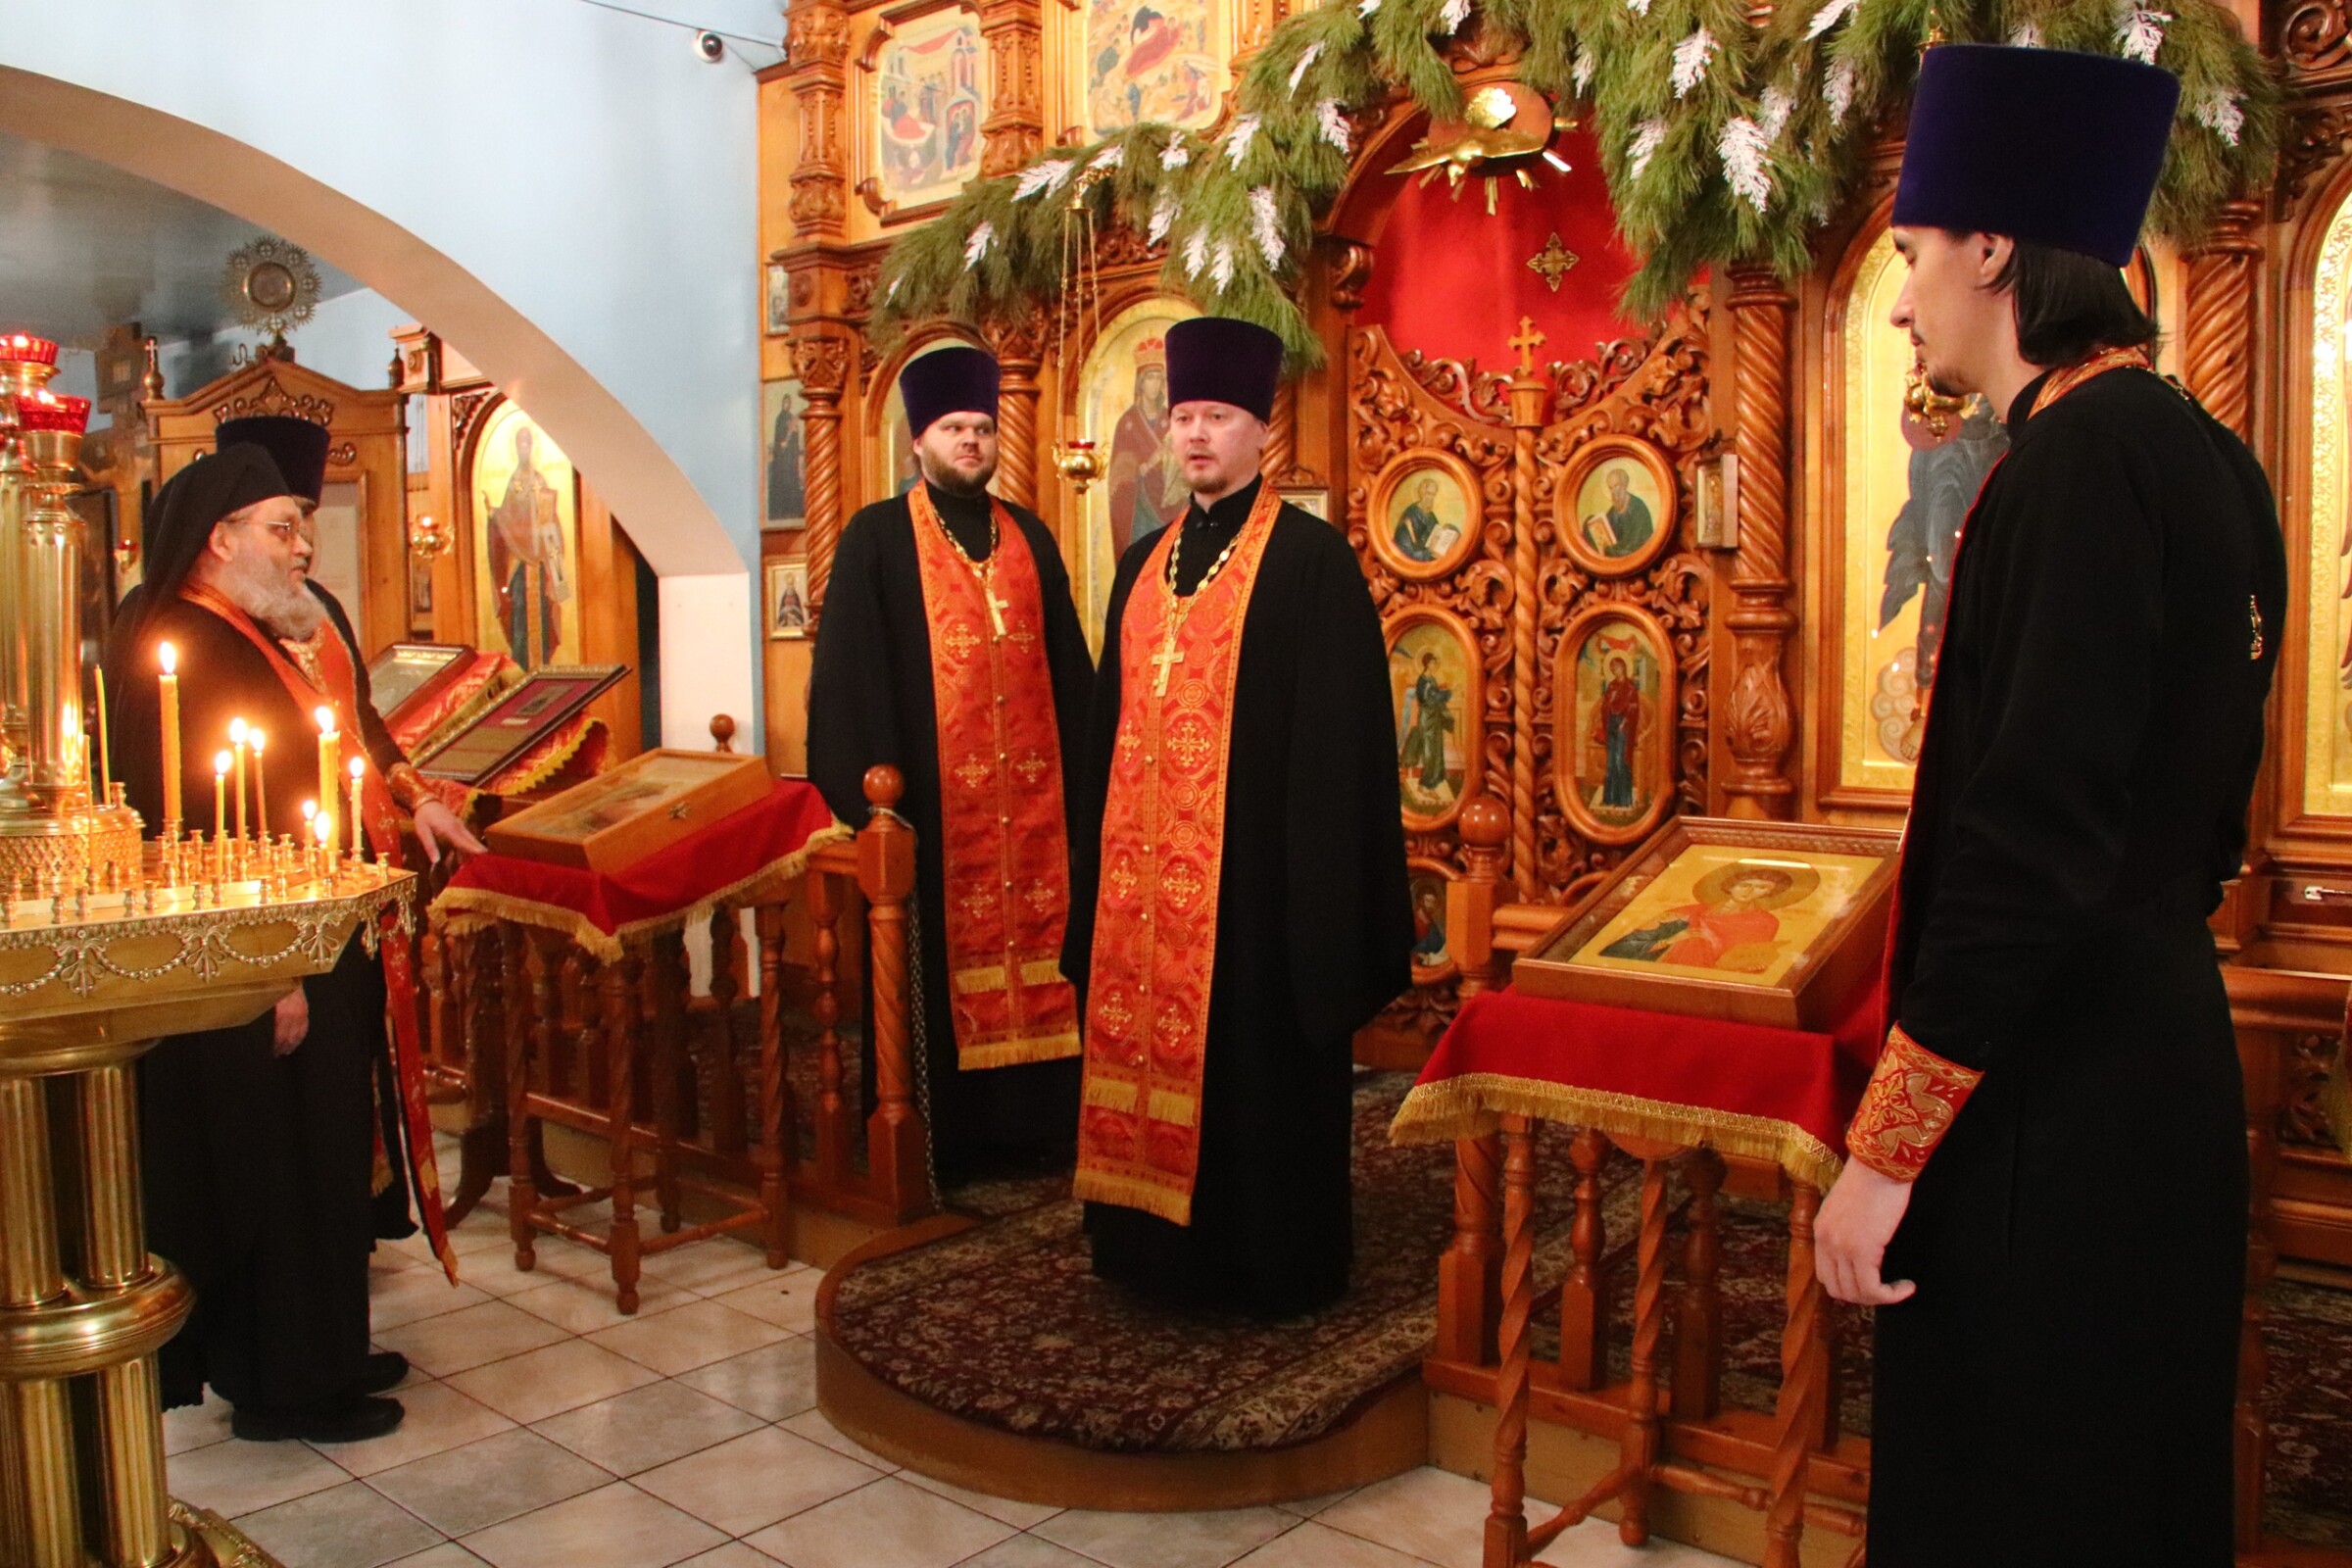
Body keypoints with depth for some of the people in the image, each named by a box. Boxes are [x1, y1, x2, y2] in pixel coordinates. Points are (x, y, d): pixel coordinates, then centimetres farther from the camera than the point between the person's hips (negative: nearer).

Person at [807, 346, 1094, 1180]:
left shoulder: (1028, 537, 14)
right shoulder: (877, 538, 0)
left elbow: (1068, 663, 15)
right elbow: (850, 673, -6)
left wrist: (1080, 768, 9)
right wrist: (870, 787, -14)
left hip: (1032, 787, 4)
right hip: (931, 792, -4)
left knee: (1032, 939, 6)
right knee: (942, 955, 1)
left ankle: (1028, 1120, 18)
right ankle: (936, 1134, 11)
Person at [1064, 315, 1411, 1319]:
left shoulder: (1311, 557, -6)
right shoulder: (1143, 563, 14)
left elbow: (1337, 733, -11)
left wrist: (1318, 881, -15)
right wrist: (1096, 852, 13)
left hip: (1253, 861, -6)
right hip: (1142, 859, 6)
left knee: (1254, 1061, 3)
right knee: (1147, 1039, 11)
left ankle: (1271, 1264, 19)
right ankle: (1162, 1249, 26)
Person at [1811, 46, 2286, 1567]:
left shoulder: (2081, 458, -19)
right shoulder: (2207, 457, 10)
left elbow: (2029, 838, -25)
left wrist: (1884, 1149, -20)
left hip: (2050, 1096, -9)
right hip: (2164, 1049, 10)